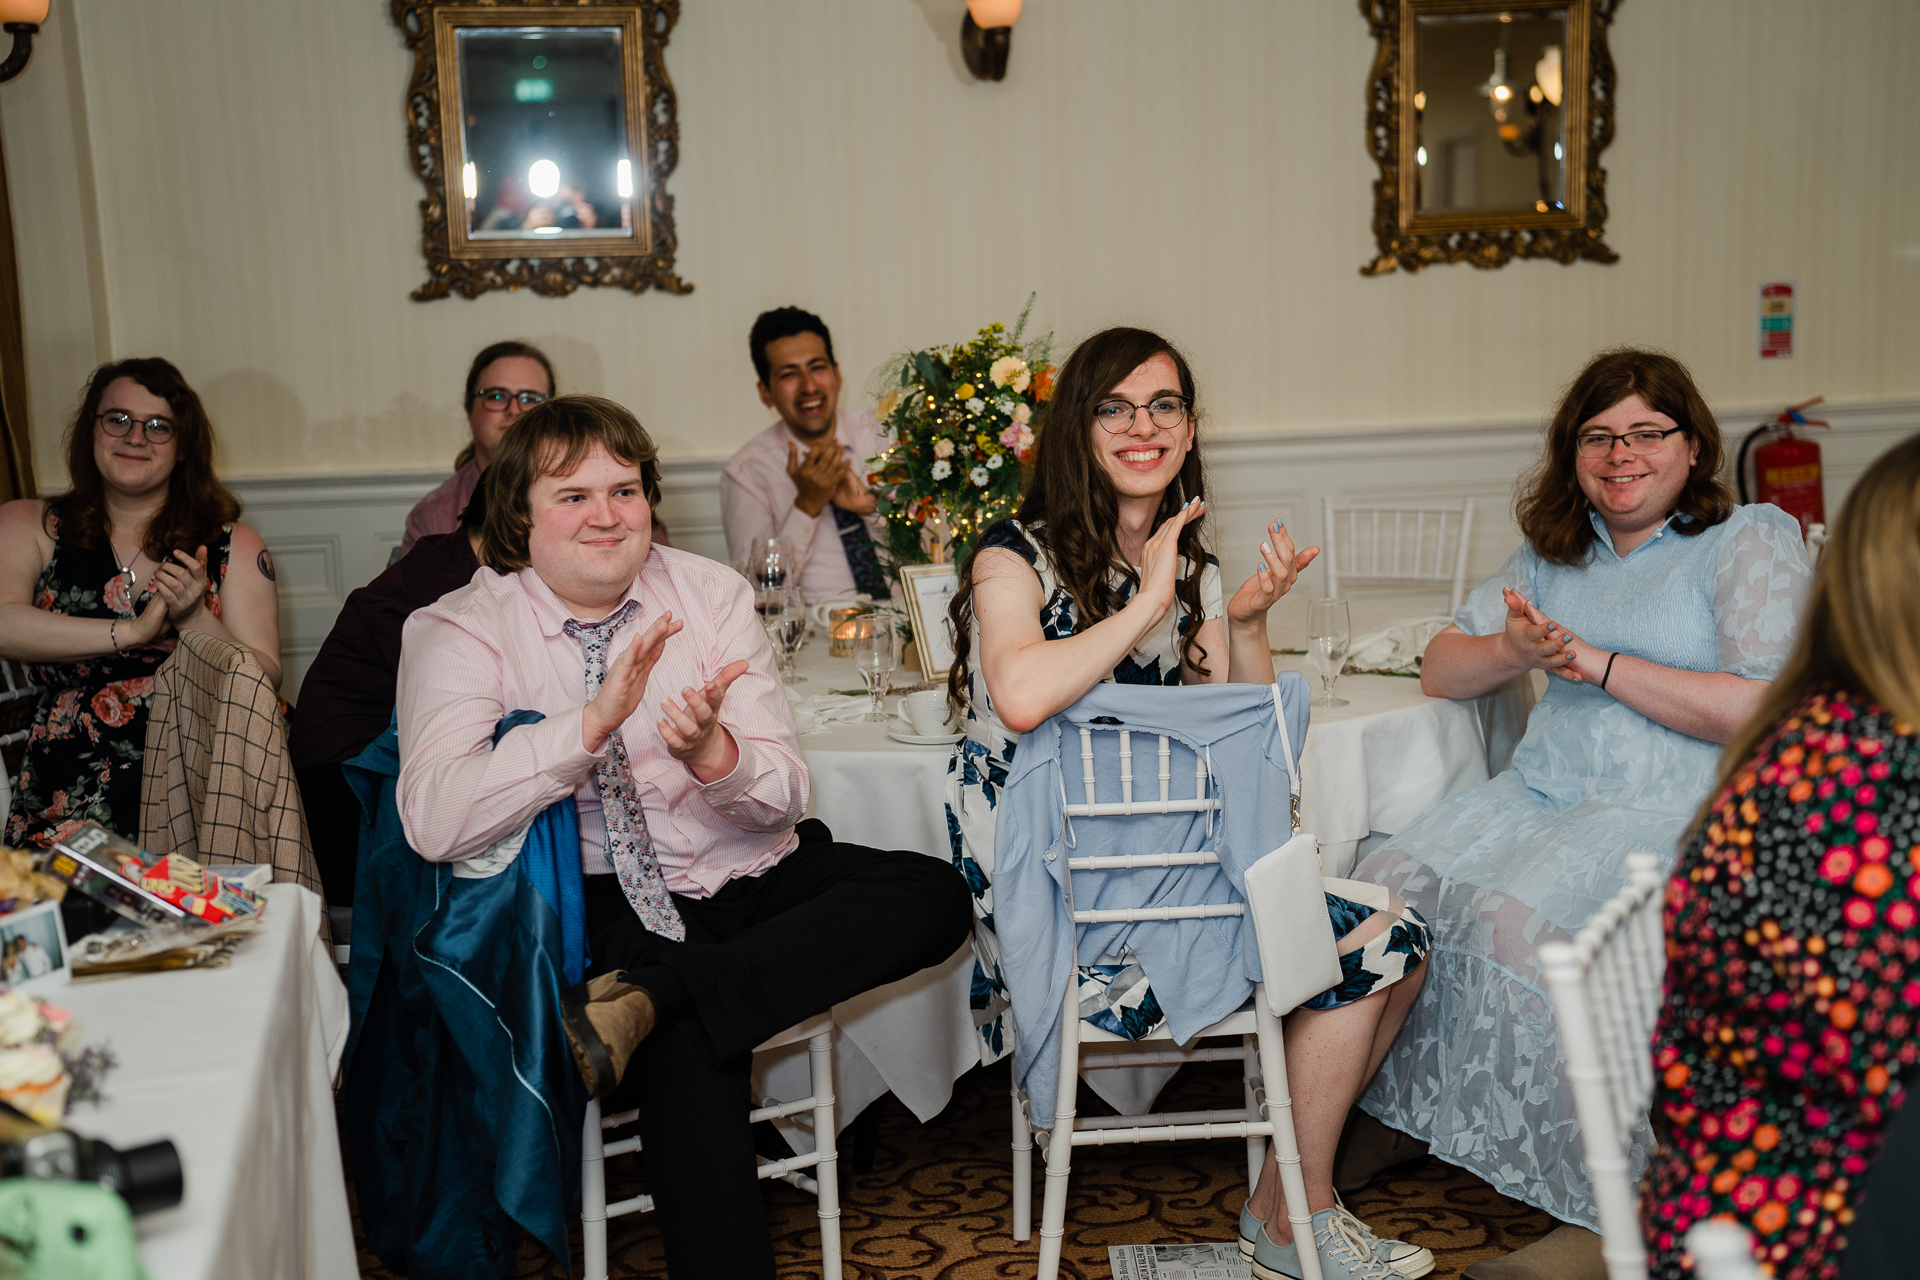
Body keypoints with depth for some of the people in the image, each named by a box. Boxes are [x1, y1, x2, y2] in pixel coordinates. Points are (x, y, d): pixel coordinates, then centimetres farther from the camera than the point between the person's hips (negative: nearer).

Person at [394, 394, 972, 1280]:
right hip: (616, 902, -4)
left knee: (933, 897, -21)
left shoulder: (711, 594, 4)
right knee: (687, 1057, -32)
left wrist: (712, 752, -24)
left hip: (756, 874, 4)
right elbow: (434, 824, -21)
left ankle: (646, 998, -26)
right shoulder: (459, 630, -4)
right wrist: (593, 723, -30)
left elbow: (784, 796, -1)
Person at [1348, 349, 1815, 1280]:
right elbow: (1440, 669, 18)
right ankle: (1386, 1121, -4)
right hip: (1542, 793, 6)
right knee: (1389, 884, -20)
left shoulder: (1753, 541, 2)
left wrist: (1597, 663, -12)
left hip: (1682, 806, -6)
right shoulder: (1553, 551, 19)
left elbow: (1764, 711, -12)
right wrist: (1515, 650, -5)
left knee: (1517, 917, -32)